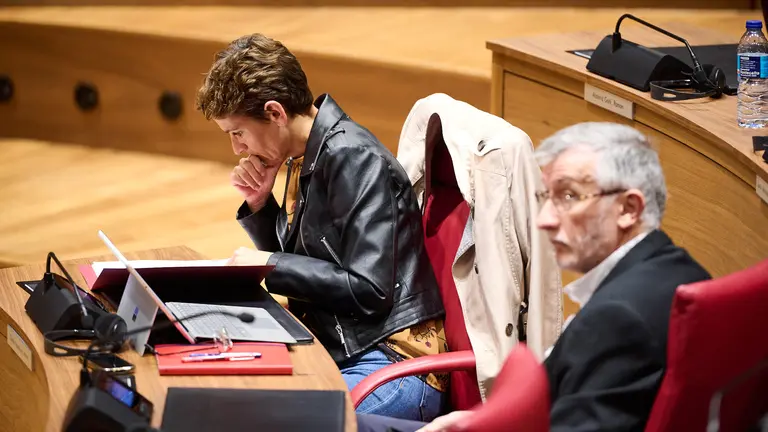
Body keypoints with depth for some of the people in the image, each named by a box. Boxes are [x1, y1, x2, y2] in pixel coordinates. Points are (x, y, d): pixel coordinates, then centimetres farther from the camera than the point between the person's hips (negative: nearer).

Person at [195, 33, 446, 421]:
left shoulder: (354, 160, -15)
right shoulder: (304, 159, 11)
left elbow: (369, 291, -20)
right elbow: (297, 265, 21)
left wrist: (271, 264, -12)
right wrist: (259, 204, 5)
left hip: (393, 361, -9)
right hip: (335, 349, 9)